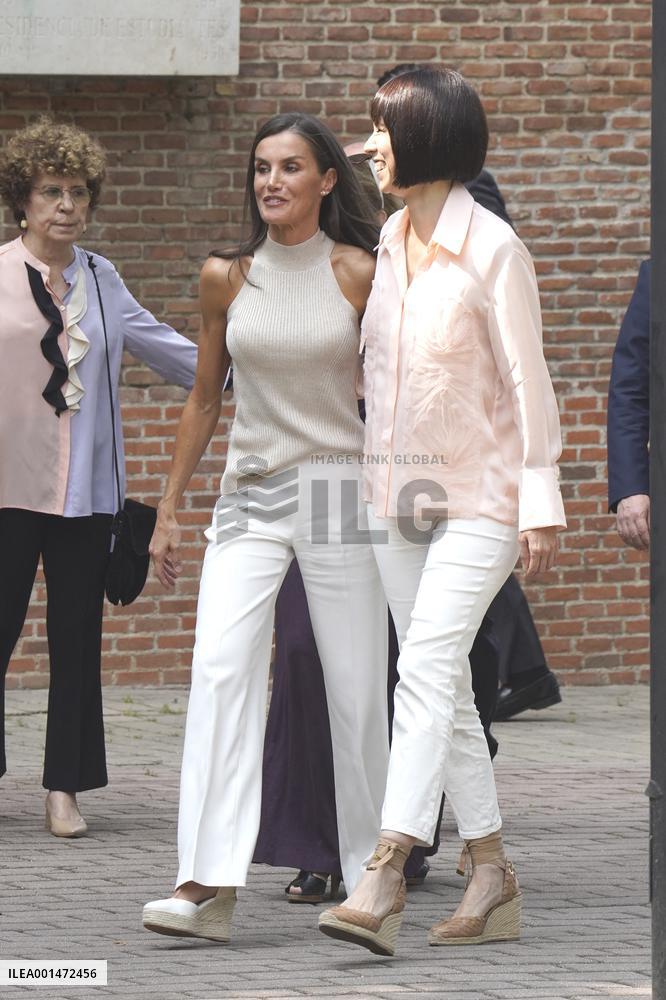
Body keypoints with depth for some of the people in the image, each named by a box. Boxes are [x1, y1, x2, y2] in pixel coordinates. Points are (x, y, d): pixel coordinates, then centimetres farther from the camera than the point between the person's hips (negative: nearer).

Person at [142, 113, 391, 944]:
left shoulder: (359, 275, -2)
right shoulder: (227, 277, 5)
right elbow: (204, 397, 14)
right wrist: (168, 510, 14)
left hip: (339, 494, -2)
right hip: (247, 501, 2)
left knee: (355, 690, 1)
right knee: (219, 671, -15)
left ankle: (370, 880, 16)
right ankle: (208, 886, -22)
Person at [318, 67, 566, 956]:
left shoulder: (491, 248, -11)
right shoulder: (388, 243, 9)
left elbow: (526, 380, -9)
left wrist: (540, 501, -11)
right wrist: (363, 475, 15)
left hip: (476, 494, -7)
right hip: (397, 493, 7)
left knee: (427, 670, -18)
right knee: (442, 686, 8)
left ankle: (384, 879, -26)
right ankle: (493, 880, 13)